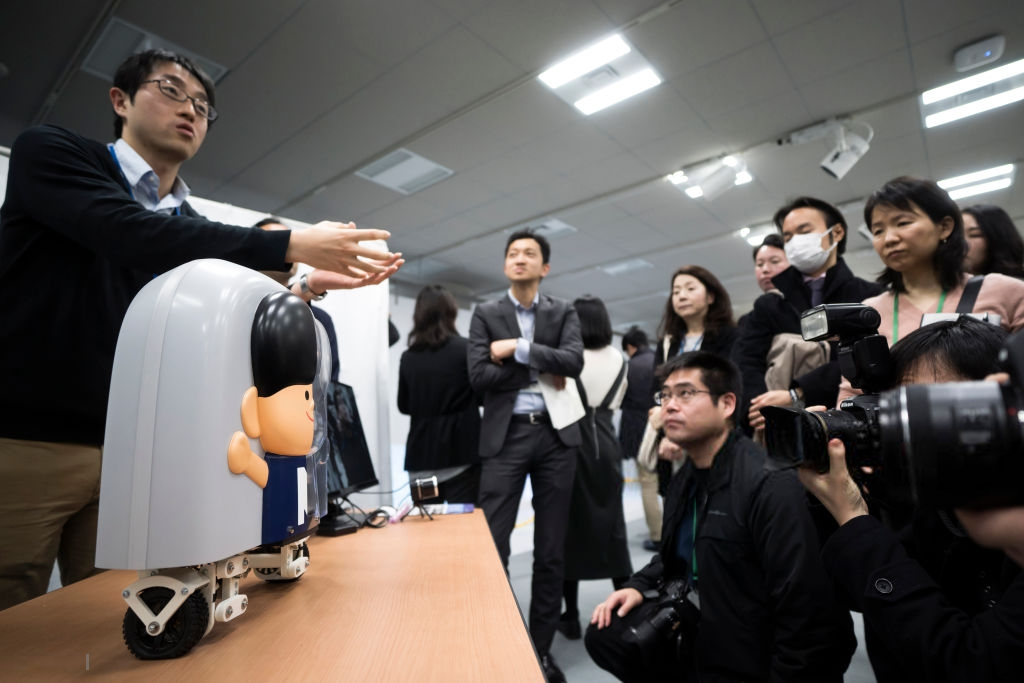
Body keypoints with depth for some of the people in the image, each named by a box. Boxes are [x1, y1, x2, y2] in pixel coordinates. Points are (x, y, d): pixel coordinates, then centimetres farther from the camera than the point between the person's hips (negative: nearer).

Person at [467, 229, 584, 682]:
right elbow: (479, 376, -8)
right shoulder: (485, 315, 5)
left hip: (556, 434, 2)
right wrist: (541, 370, -8)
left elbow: (574, 362, -9)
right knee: (491, 547, -2)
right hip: (506, 436, -1)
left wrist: (519, 348, -13)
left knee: (551, 549, 10)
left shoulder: (564, 313, 8)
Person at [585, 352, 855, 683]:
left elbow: (807, 612, -26)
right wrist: (640, 586, 1)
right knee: (606, 634, -2)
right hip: (704, 634, 7)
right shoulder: (685, 479, 2)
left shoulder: (771, 485, -26)